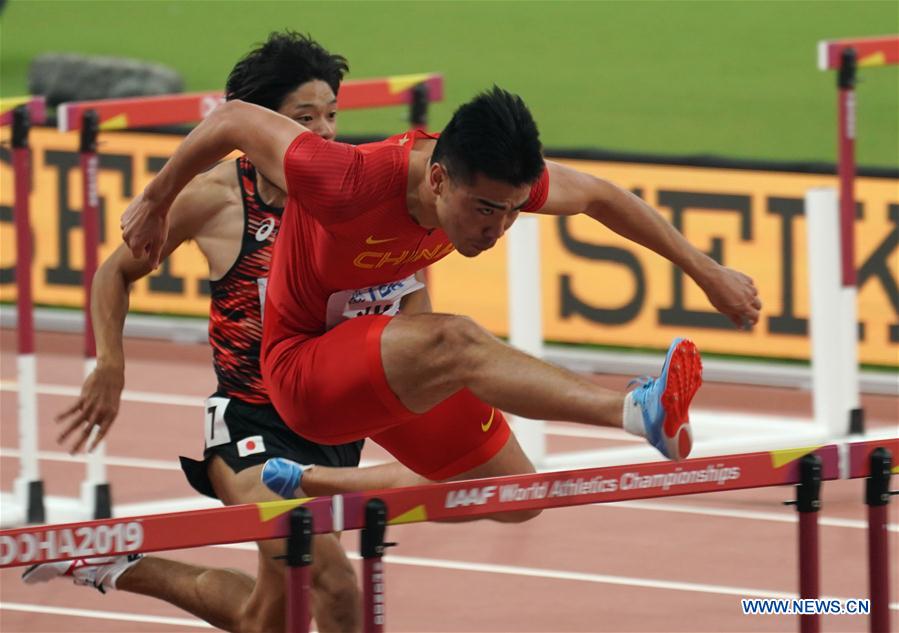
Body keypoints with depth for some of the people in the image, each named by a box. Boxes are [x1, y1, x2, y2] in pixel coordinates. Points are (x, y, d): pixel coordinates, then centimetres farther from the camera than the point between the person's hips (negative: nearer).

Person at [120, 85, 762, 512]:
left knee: (520, 498, 8)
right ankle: (640, 411, -56)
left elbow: (597, 195, 2)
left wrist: (707, 271, 5)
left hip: (390, 363, 8)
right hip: (305, 368, -8)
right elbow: (235, 120, -22)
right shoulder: (351, 184, -35)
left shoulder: (497, 180, -18)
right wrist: (154, 203, -6)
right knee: (456, 341, -37)